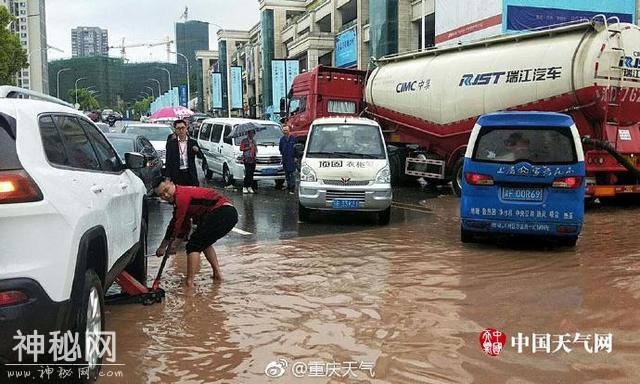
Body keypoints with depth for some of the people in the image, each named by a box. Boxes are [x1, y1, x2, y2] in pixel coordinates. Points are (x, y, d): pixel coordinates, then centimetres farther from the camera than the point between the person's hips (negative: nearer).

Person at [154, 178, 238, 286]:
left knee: (194, 245, -7)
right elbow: (184, 226, 25)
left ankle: (189, 283, -11)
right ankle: (217, 273, 28)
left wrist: (163, 247, 6)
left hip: (222, 212, -10)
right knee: (203, 242, 28)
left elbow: (176, 224, -5)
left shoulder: (181, 196, -8)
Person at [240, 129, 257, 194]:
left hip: (253, 159, 6)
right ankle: (244, 187, -8)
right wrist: (248, 148, -13)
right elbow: (241, 148, -4)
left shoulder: (254, 141, 21)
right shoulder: (244, 141, 3)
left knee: (251, 174, 4)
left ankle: (250, 187, 9)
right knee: (247, 173, -12)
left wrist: (256, 150, 7)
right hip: (247, 159, -6)